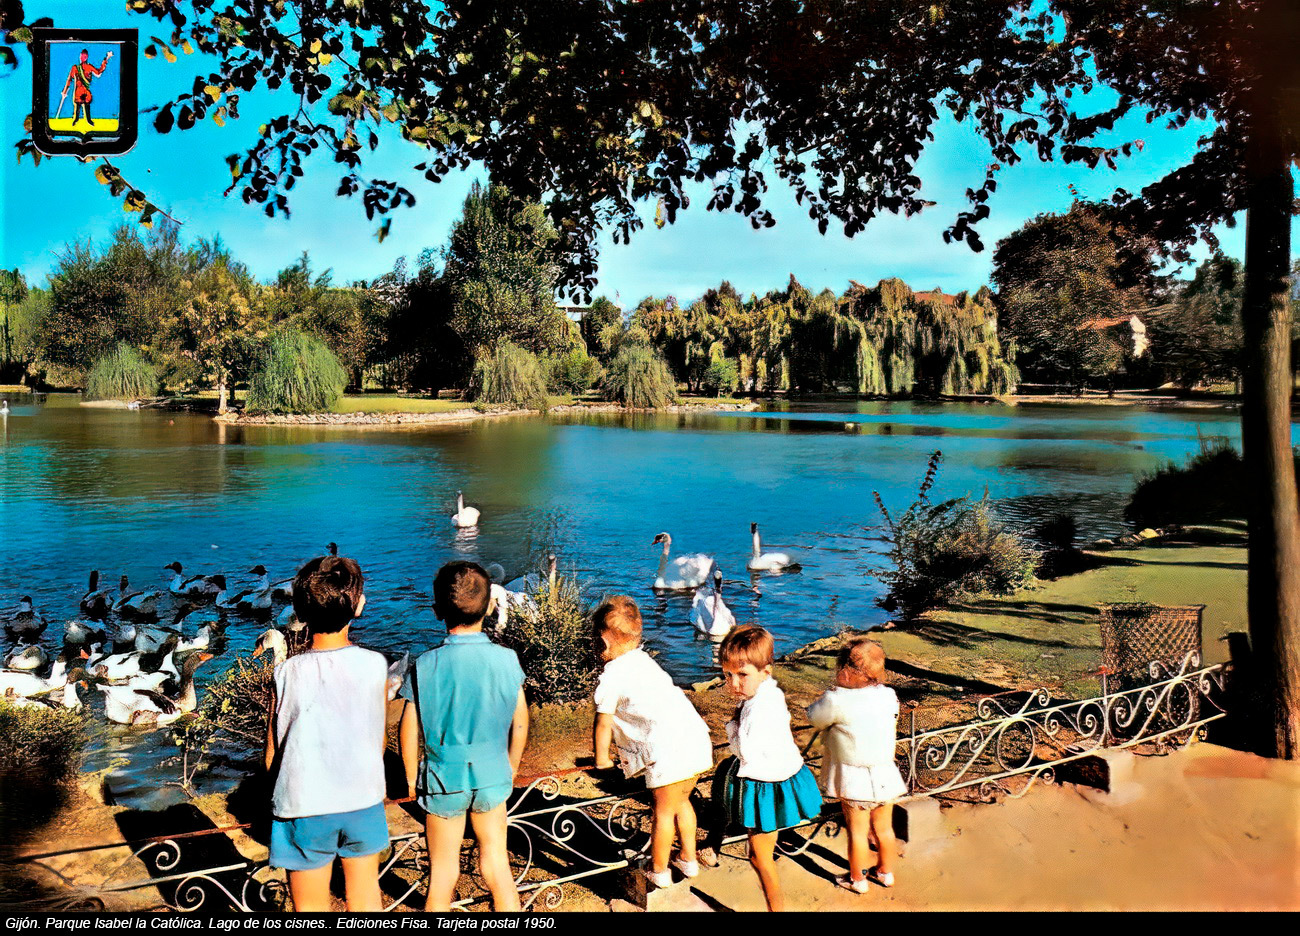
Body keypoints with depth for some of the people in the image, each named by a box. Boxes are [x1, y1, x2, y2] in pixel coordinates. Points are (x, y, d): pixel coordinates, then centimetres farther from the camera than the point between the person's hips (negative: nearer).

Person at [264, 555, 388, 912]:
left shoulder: (288, 673, -16)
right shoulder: (375, 665, -13)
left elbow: (272, 755, -6)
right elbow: (379, 740, -1)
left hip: (304, 807, -1)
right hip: (364, 802, 2)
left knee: (311, 907, 17)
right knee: (365, 897, 22)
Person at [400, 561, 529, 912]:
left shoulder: (426, 665, -17)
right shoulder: (507, 659, -11)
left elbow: (410, 731, -9)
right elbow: (520, 722, 0)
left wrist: (412, 779, 8)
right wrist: (511, 766, 17)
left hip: (444, 778, -1)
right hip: (492, 776, 2)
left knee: (443, 873, 15)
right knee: (496, 862, 17)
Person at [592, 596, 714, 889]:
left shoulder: (611, 677, -5)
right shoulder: (645, 660, 20)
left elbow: (603, 724, 2)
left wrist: (602, 758, 19)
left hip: (668, 749, -8)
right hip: (697, 737, 8)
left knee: (663, 811, 10)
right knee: (682, 801, 26)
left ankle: (659, 872, 27)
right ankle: (689, 859, 40)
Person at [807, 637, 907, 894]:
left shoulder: (837, 701, -22)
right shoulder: (889, 696, -6)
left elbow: (815, 717, -7)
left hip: (853, 779, -5)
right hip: (884, 775, 5)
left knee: (857, 831, 11)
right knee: (884, 828, 20)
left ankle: (857, 879, 26)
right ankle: (885, 872, 38)